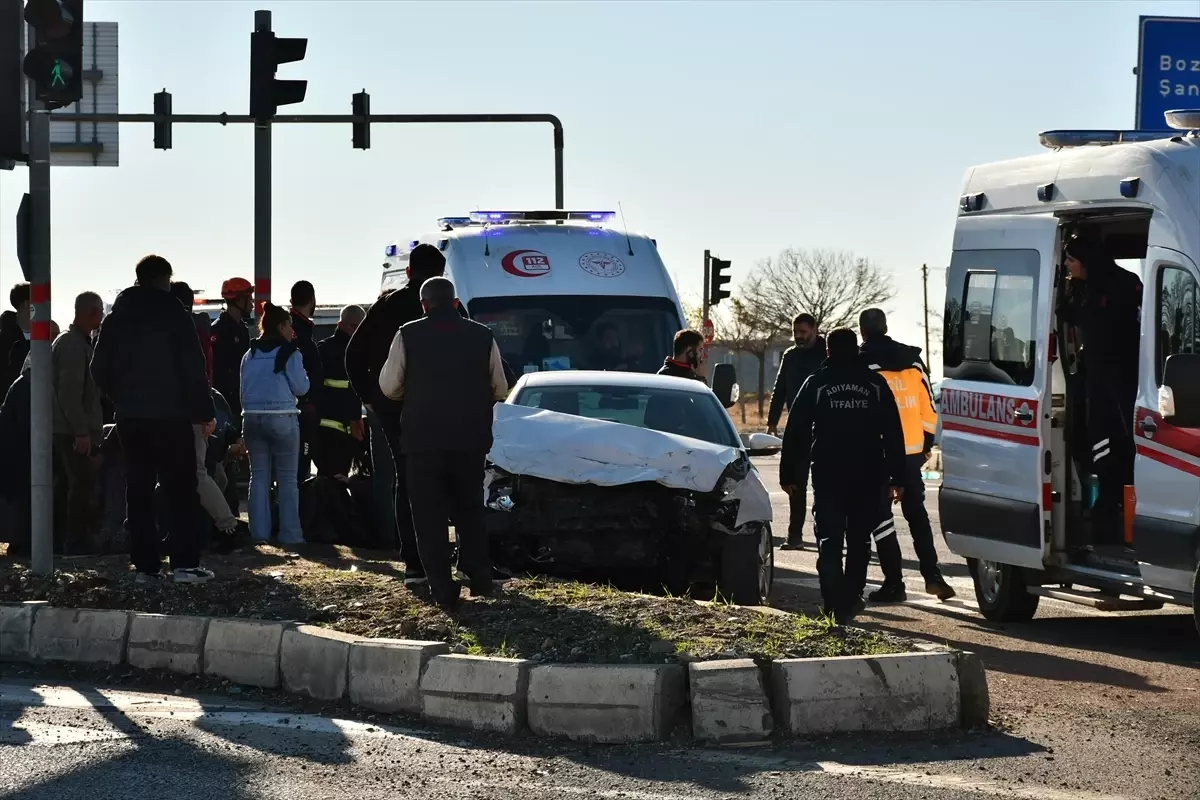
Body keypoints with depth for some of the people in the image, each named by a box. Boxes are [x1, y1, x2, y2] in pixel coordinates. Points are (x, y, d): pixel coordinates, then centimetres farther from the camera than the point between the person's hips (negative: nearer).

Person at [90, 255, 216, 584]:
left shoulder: (115, 319, 9)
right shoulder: (174, 315, -7)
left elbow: (99, 370, 10)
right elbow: (193, 368, -10)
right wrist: (204, 411, -5)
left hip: (130, 417, 5)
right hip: (171, 415, -5)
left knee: (138, 491, 7)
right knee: (180, 489, -2)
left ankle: (145, 565, 5)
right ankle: (184, 563, -9)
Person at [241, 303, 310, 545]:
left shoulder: (250, 355, 11)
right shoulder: (290, 353, -5)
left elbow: (244, 389, 15)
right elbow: (301, 388, -4)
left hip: (252, 418, 5)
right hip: (282, 418, -5)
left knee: (259, 476, 9)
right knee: (287, 479, 1)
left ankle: (259, 531, 5)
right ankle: (290, 532, -1)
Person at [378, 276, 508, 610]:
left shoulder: (408, 335, -4)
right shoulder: (482, 336, 1)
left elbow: (389, 387, -1)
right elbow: (499, 389, 8)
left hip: (423, 439, -2)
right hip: (471, 439, 2)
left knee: (429, 518, 4)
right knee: (469, 510, 19)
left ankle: (443, 590, -1)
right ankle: (480, 579, 12)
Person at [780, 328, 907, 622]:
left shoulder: (816, 384, 2)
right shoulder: (875, 385, 6)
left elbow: (795, 432, 1)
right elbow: (893, 435, 4)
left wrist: (789, 474, 7)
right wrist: (897, 478, 6)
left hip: (827, 476, -2)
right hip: (868, 477, 2)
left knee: (829, 542, -1)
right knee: (859, 541, 15)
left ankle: (835, 606, -13)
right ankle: (850, 600, 16)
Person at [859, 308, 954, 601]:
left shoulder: (861, 364, -7)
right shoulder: (913, 360, 9)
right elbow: (928, 407, 9)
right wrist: (927, 444, 17)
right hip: (911, 451, 5)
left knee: (880, 516, 2)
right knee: (916, 513, 16)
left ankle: (894, 583, -1)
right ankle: (932, 575, 7)